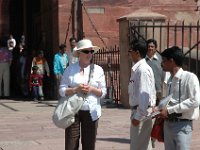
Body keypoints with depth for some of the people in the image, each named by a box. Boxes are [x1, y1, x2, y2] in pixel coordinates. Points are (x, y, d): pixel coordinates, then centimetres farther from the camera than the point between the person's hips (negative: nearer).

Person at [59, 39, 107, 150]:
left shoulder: (98, 70, 7)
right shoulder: (70, 69, 4)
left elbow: (103, 92, 6)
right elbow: (62, 90, 1)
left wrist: (91, 89, -12)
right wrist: (76, 89, -15)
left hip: (90, 112, 1)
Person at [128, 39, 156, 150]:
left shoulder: (143, 69, -18)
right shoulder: (136, 69, 11)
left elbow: (144, 95, -23)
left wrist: (138, 116, -21)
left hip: (142, 112, -10)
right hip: (137, 110, 10)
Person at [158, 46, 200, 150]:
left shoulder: (189, 77, -10)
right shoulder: (170, 80, 12)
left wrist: (169, 110, -18)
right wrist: (162, 109, 2)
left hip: (182, 124, -7)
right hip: (168, 123, 7)